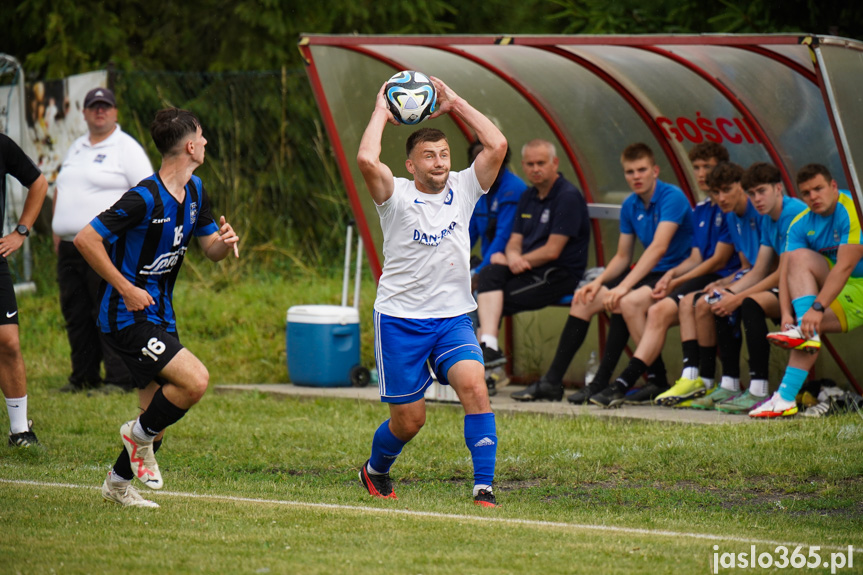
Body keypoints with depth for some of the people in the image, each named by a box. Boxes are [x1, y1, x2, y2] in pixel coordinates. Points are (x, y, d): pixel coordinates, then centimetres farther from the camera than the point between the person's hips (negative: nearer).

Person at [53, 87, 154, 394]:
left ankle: (119, 379, -7)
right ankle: (82, 378, 15)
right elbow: (61, 190, 26)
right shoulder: (76, 148, 20)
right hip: (70, 247, 7)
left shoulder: (126, 148, -2)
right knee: (76, 314, 8)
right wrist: (57, 230, 15)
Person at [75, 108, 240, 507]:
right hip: (127, 317, -9)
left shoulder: (194, 191, 7)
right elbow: (85, 239, -21)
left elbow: (211, 250, 16)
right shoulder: (145, 198, -22)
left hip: (158, 316, 9)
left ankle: (117, 484, 28)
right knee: (194, 380, -22)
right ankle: (140, 434, 1)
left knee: (159, 412, 11)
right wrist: (125, 288, -21)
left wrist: (224, 241, -8)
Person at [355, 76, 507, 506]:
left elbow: (497, 145, -10)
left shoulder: (463, 189, 2)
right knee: (409, 419, 4)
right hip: (400, 320, -2)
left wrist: (455, 104, -5)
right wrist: (381, 112, -12)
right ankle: (375, 471, 36)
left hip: (453, 317, 2)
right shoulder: (396, 196, -7)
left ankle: (483, 487, -22)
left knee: (474, 386, -23)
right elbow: (366, 160, -26)